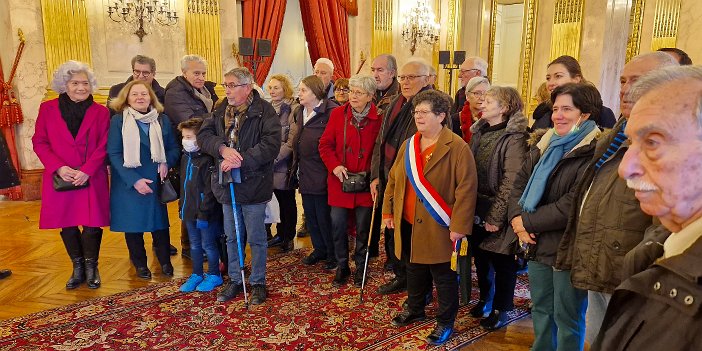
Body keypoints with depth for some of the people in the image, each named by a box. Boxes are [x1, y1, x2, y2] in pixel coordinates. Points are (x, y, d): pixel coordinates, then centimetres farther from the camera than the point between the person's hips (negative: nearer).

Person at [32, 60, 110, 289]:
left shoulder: (100, 112, 1)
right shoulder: (47, 109, 4)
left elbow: (104, 146, -3)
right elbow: (39, 142, 1)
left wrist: (86, 171, -15)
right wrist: (59, 167, -12)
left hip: (92, 179, -1)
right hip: (59, 178, 1)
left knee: (93, 223, -1)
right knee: (66, 224, 9)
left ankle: (91, 267, 20)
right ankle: (77, 268, 26)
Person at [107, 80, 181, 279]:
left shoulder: (163, 120, 3)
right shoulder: (118, 121, -5)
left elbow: (174, 148, 8)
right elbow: (113, 154, -9)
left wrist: (166, 162, -13)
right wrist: (134, 180, -16)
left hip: (156, 181, 2)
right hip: (128, 183, -2)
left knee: (160, 220, 8)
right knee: (133, 223, 9)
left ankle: (165, 261, 25)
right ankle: (140, 263, 27)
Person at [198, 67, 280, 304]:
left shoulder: (264, 111, -11)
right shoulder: (220, 110, 7)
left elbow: (271, 144, -21)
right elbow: (203, 135, 0)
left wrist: (242, 160, -26)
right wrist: (222, 148, -20)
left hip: (254, 184, -5)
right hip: (227, 183, 6)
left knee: (256, 238, 8)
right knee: (232, 237, 18)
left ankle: (258, 282, 25)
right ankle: (234, 280, 34)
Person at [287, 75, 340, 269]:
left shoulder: (330, 112, -15)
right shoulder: (299, 113, 12)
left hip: (321, 173, -8)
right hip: (305, 173, 8)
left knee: (324, 216, 1)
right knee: (310, 215, 16)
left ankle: (333, 255, 19)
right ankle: (319, 249, 32)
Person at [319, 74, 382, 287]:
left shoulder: (378, 118, -6)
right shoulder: (338, 114, 0)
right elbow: (325, 144, 2)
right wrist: (334, 166, -12)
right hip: (339, 181, 2)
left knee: (363, 227, 10)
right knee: (338, 225, 6)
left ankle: (360, 267, 29)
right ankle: (341, 266, 26)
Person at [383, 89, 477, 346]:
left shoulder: (458, 148, -15)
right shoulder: (408, 146, 7)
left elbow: (466, 189, -18)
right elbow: (393, 180, 13)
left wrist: (459, 226, -20)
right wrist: (388, 211, 12)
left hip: (438, 228, -6)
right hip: (408, 225, 6)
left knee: (444, 277, 9)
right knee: (414, 270, 22)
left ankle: (445, 323, 26)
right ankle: (414, 310, 43)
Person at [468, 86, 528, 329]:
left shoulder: (514, 138, -14)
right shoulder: (479, 132, 9)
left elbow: (511, 181, -19)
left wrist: (495, 216, -19)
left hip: (497, 212, -7)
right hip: (477, 208, 7)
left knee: (502, 262, 8)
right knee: (480, 257, 18)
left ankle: (500, 309, 26)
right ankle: (485, 299, 38)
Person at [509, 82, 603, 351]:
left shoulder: (593, 151, -16)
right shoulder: (543, 143, 9)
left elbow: (573, 205, -23)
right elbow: (520, 182, 6)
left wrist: (527, 222, -15)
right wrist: (517, 219, -11)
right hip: (537, 245, 7)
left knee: (567, 318, 10)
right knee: (541, 310, 23)